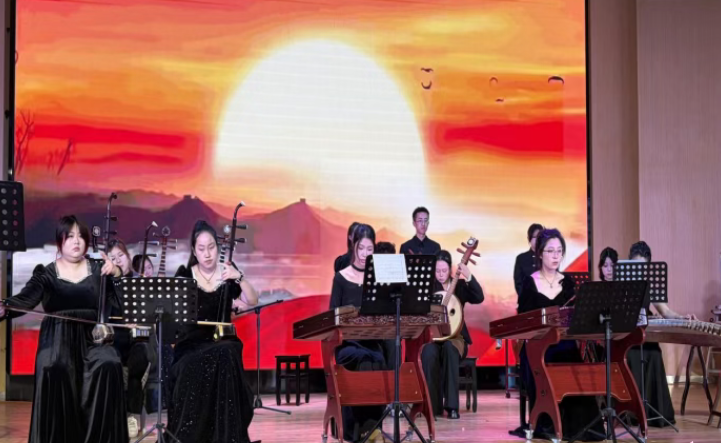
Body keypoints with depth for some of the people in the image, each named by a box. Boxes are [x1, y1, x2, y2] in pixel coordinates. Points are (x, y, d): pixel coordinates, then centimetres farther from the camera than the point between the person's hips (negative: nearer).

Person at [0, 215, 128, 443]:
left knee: (109, 365, -29)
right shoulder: (46, 273, 7)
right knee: (55, 370, -33)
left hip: (92, 337, 1)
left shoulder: (98, 269, 11)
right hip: (57, 339, -1)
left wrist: (117, 274, -16)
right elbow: (25, 299, -10)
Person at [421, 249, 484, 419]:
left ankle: (452, 405, -30)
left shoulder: (460, 285, 7)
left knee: (450, 348, -36)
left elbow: (479, 298, -10)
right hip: (432, 336, 0)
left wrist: (468, 276, -22)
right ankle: (434, 406, -23)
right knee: (430, 353, -34)